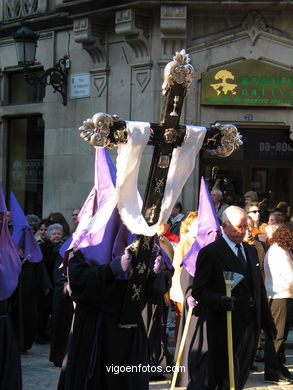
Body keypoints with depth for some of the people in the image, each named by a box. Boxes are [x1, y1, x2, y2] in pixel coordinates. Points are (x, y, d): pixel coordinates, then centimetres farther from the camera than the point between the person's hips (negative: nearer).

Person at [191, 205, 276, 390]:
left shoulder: (251, 251, 16)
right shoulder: (210, 252, -7)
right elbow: (198, 290, -11)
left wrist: (268, 323, 18)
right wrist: (219, 300, -29)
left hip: (250, 324, 7)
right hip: (225, 325, -7)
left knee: (242, 374, 10)